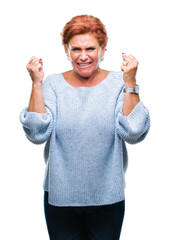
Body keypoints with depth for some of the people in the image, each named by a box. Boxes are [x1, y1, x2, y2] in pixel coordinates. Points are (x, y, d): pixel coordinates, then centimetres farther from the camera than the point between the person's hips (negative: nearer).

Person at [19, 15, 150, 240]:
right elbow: (38, 134, -12)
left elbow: (133, 133, -15)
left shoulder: (118, 83, -5)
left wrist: (130, 84, -20)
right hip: (59, 196, 1)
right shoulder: (53, 84, -3)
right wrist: (36, 84, -16)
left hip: (107, 197, 0)